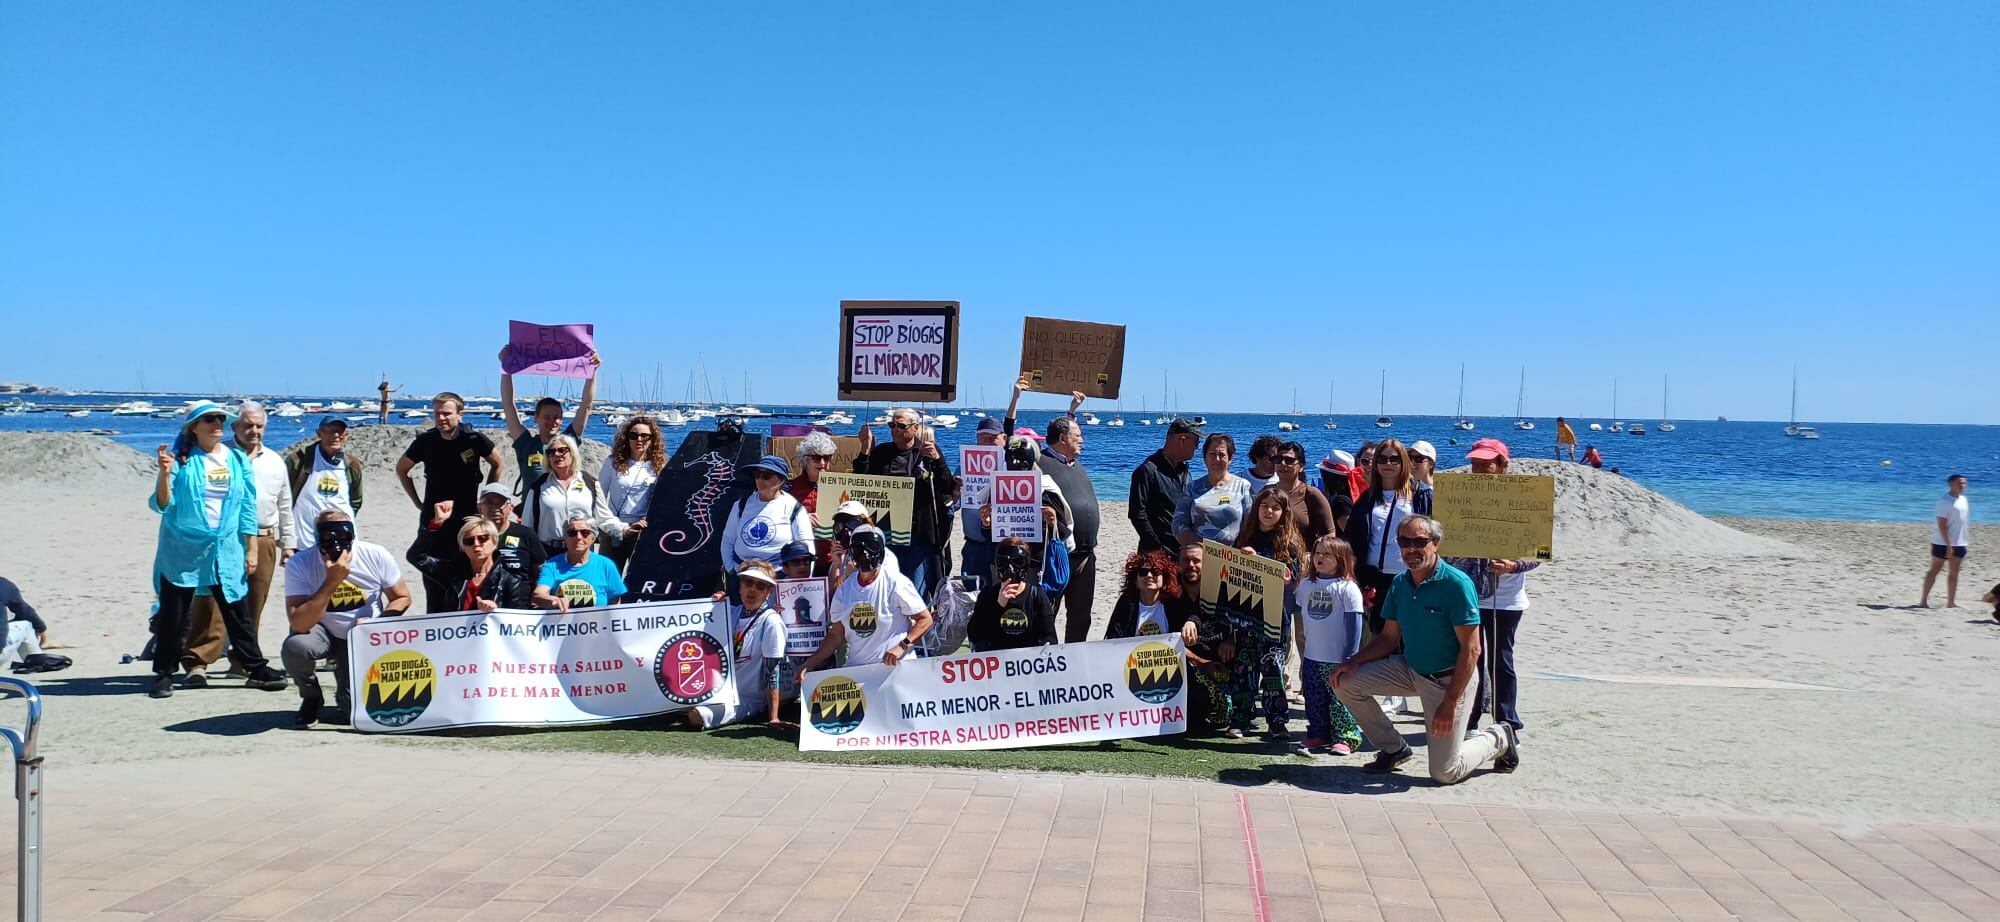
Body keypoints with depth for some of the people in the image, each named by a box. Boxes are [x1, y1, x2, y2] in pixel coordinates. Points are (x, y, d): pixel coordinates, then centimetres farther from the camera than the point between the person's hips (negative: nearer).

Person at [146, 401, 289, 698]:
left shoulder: (238, 460, 6)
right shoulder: (181, 460, -3)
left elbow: (247, 507, 6)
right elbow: (161, 505, -6)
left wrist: (251, 550, 3)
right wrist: (165, 474, -24)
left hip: (226, 552, 2)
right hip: (183, 551, -2)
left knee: (238, 612, 6)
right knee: (173, 615, 6)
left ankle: (256, 668, 14)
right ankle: (164, 674, 18)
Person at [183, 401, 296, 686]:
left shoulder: (275, 462, 16)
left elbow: (285, 506, 22)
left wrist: (288, 543, 19)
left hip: (264, 542, 4)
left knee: (254, 606, 8)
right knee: (213, 600, -10)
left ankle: (243, 660, 19)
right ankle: (198, 661, -9)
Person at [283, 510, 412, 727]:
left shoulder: (375, 556, -18)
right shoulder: (299, 565, -21)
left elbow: (402, 598, -5)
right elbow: (299, 624, -31)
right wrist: (332, 582, -37)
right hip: (323, 632, 0)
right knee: (294, 647, -35)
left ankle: (345, 695, 26)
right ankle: (311, 699, -1)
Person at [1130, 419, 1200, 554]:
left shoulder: (1184, 469, 16)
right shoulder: (1147, 471, -10)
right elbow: (1136, 513, -15)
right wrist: (1157, 547, -16)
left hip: (1184, 550, 7)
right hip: (1159, 552, -7)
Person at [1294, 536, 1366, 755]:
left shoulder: (1347, 588, -10)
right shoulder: (1306, 585, 7)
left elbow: (1355, 624, -10)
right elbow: (1295, 610, 19)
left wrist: (1351, 658, -12)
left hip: (1338, 659, -6)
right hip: (1312, 657, 6)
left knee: (1340, 700, -2)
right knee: (1314, 700, 11)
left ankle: (1345, 737, 6)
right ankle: (1318, 735, 21)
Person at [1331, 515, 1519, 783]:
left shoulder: (1456, 584, -22)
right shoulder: (1400, 583, -1)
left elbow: (1471, 650, -22)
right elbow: (1389, 638, 7)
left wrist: (1449, 704, -25)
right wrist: (1354, 662, -11)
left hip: (1449, 679, -6)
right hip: (1410, 669, 6)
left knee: (1445, 773, -6)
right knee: (1346, 683, -7)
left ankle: (1498, 739, 24)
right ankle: (1394, 749, 11)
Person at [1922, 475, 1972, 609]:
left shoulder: (1964, 500, 10)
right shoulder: (1945, 501, -15)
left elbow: (1965, 522, 18)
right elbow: (1942, 524, -19)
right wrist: (1948, 545, -22)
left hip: (1959, 543, 7)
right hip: (1943, 543, -7)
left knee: (1954, 573, 8)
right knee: (1934, 570, -1)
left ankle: (1951, 602, 14)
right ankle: (1924, 601, 2)